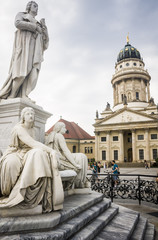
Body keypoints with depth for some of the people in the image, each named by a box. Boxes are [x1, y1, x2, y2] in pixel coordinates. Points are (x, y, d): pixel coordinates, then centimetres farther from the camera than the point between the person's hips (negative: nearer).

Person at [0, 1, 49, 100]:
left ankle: (22, 96, -27)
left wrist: (43, 26, 13)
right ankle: (11, 97, -24)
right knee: (22, 70, -23)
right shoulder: (21, 14, 23)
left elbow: (45, 39, 25)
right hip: (24, 42, -5)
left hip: (35, 46, 5)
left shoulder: (37, 23, 37)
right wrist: (35, 27, -3)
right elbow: (18, 23, -2)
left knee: (32, 72, -17)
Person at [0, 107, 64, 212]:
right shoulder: (19, 128, -13)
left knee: (40, 155, -23)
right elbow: (33, 144, -25)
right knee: (11, 163, -38)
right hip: (14, 155, -6)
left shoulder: (32, 130, 12)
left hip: (27, 156, 6)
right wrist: (52, 151, -30)